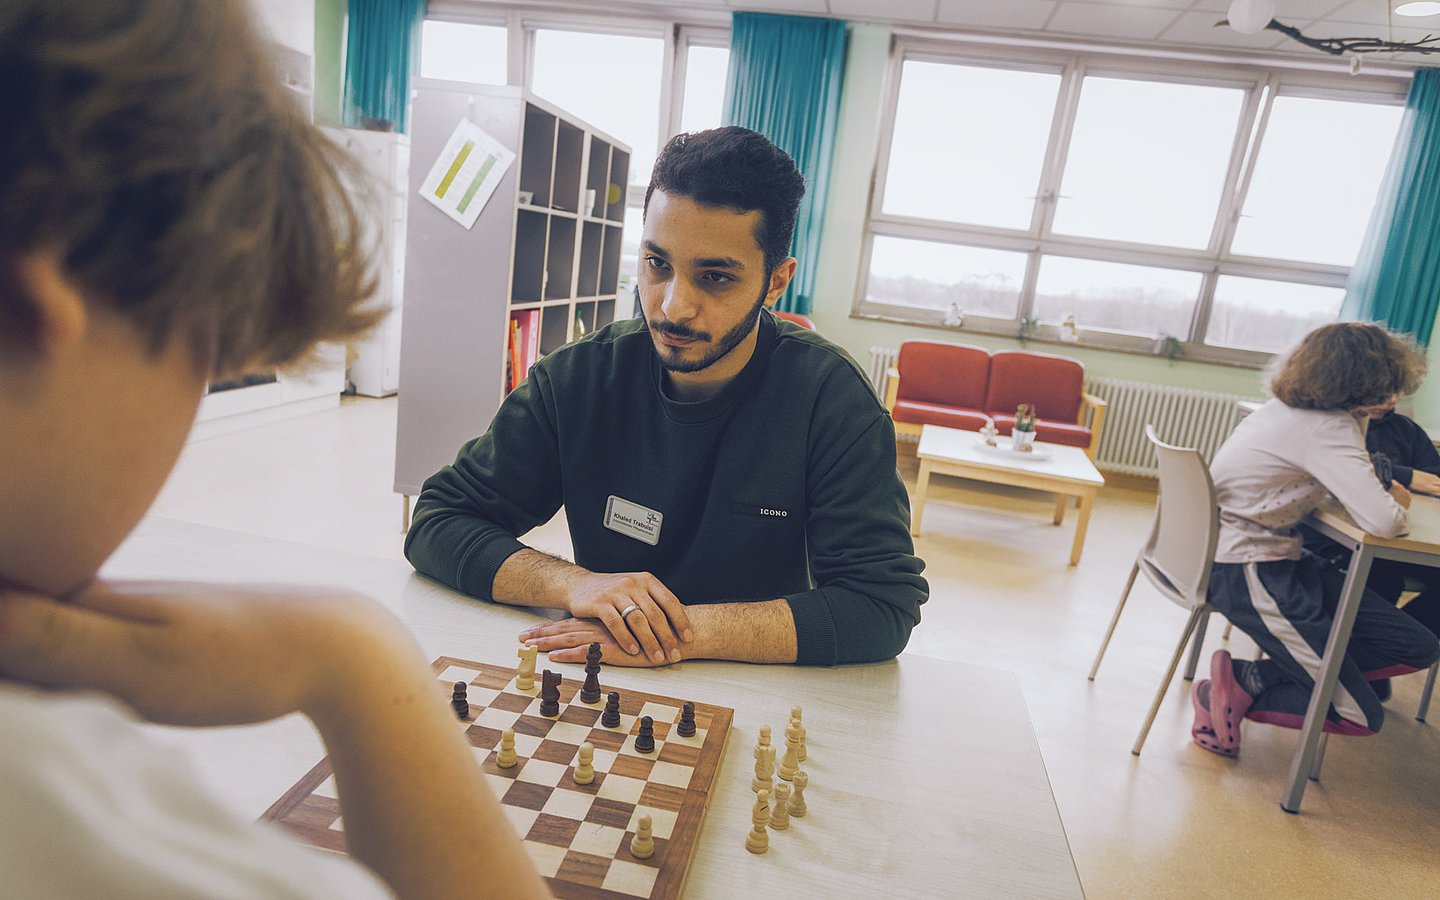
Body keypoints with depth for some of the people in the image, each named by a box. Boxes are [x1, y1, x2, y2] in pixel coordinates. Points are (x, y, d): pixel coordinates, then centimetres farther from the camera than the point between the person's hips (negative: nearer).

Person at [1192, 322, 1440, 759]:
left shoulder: (1287, 408, 6)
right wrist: (1396, 503, -4)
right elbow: (1381, 522, -26)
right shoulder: (1327, 428, -20)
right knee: (1359, 715, -4)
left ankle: (1257, 674, -1)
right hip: (1248, 572, -10)